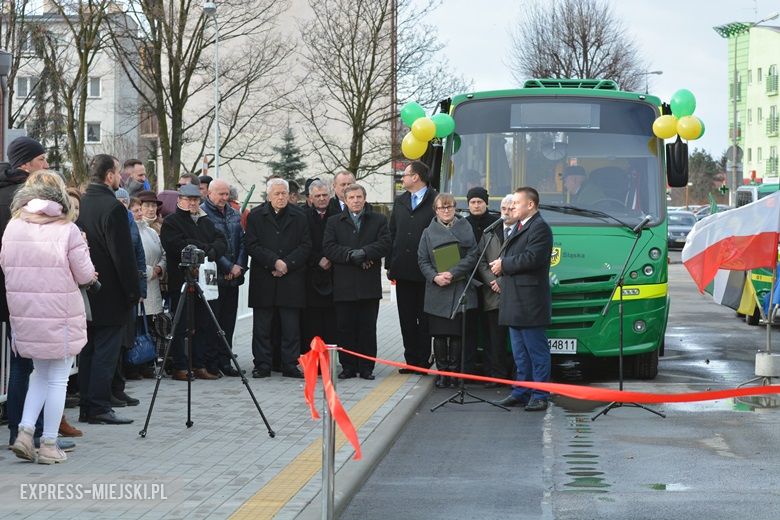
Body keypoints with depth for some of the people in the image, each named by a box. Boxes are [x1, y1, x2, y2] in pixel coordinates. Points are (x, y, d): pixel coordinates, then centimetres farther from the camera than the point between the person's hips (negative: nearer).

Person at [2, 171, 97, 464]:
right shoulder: (67, 230, -11)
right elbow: (85, 275, -8)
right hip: (59, 315, -4)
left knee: (40, 373, 20)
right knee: (57, 379, 6)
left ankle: (25, 431, 7)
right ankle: (49, 445, 9)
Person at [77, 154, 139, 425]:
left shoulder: (79, 204, 6)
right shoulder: (113, 207, -17)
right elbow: (123, 255, -18)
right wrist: (133, 291, -11)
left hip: (84, 290, 8)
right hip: (109, 295, -8)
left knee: (87, 352, 12)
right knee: (105, 352, -3)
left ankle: (86, 407, 15)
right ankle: (99, 408, -3)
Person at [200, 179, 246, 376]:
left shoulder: (234, 214, 15)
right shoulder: (202, 214, -8)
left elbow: (242, 241, 13)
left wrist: (239, 266, -3)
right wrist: (228, 267, -13)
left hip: (232, 277, 6)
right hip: (213, 277, -6)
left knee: (228, 320, 8)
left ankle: (224, 360, 14)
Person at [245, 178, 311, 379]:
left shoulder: (299, 216, 7)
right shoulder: (256, 216, 4)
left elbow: (306, 246, 3)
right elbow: (252, 246, -3)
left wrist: (287, 264, -10)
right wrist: (274, 262, -13)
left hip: (292, 278, 0)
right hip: (263, 279, 0)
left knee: (291, 326, 2)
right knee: (262, 326, 3)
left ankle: (290, 365, 8)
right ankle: (262, 365, 10)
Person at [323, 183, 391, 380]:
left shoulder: (378, 220, 11)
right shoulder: (334, 222, 12)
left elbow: (385, 244, -2)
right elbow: (328, 248, -2)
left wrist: (363, 252, -15)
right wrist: (351, 255, -14)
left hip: (369, 284, 0)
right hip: (344, 284, 0)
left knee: (368, 328, 1)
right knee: (345, 328, 1)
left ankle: (366, 367, 7)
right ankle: (348, 367, 8)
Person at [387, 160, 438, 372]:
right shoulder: (400, 202, 14)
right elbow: (391, 234, 15)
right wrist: (390, 264, 8)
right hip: (403, 271, 6)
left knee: (424, 319, 2)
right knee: (406, 318, 8)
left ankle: (423, 360, 8)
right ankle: (411, 360, 14)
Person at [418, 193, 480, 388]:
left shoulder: (465, 228, 7)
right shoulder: (428, 233, 11)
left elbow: (472, 256, -1)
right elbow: (422, 260, 8)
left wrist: (452, 273, -11)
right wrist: (435, 277, -10)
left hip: (461, 290, -1)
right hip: (437, 292, 1)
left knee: (457, 334, -3)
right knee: (439, 335, -1)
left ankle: (454, 372, 6)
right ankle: (442, 372, 7)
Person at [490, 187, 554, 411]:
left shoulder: (539, 228, -12)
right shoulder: (519, 227, 20)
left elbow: (531, 258, -22)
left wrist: (504, 264, -12)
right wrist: (500, 265, 1)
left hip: (530, 302, -10)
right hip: (515, 301, 10)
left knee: (537, 351, -4)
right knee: (520, 353, 14)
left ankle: (540, 396, -1)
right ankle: (521, 393, 21)